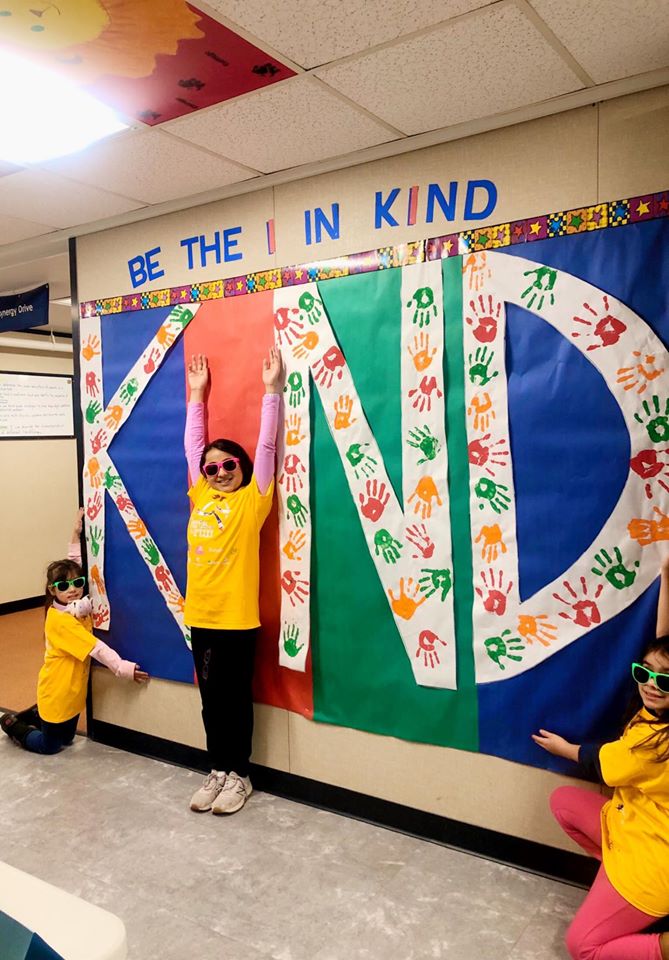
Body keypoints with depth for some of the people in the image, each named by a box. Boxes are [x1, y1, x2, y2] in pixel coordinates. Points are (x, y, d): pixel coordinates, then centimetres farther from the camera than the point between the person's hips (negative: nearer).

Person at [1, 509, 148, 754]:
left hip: (73, 690, 8)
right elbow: (96, 649, -31)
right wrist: (124, 668, -33)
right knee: (50, 746, 12)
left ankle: (34, 715, 41)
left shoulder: (78, 608, -5)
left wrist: (76, 535, -1)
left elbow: (74, 565, 4)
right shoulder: (59, 619, -28)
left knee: (66, 738, 24)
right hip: (57, 693, -8)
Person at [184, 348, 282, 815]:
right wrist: (197, 395, 20)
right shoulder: (201, 498, 7)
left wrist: (272, 389, -11)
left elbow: (266, 446, -9)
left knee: (235, 698, 8)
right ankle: (217, 771, 29)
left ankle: (238, 776, 23)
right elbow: (193, 445, 16)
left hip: (237, 618, -5)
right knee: (210, 700, 15)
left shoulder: (251, 500, -5)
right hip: (200, 615, 5)